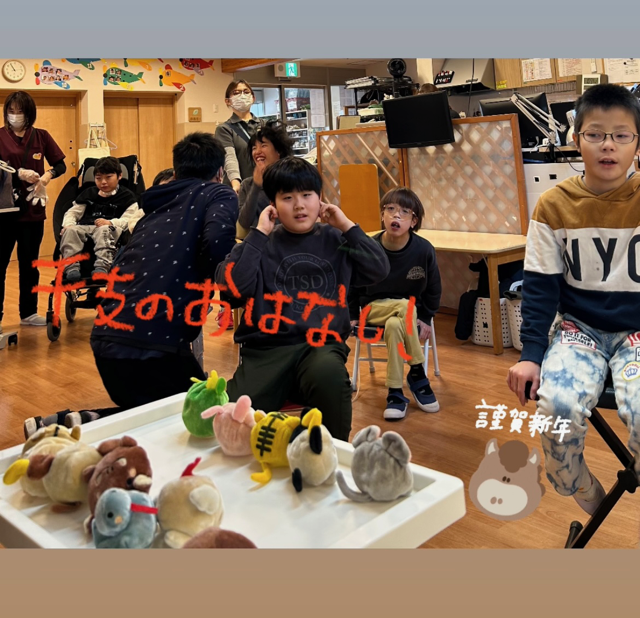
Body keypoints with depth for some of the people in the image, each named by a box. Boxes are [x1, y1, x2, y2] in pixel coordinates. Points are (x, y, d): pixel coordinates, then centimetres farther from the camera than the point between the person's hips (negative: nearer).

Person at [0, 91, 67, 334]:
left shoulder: (41, 136, 6)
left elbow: (60, 165, 5)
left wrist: (48, 175, -13)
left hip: (33, 209, 3)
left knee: (29, 263, 11)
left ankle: (28, 313, 21)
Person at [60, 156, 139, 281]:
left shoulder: (127, 196, 12)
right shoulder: (88, 194, 29)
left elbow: (128, 220, -3)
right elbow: (72, 212, 25)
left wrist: (110, 223, -23)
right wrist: (68, 224, 0)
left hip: (108, 229, -4)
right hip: (84, 227, 4)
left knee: (103, 231, -39)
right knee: (71, 230, -29)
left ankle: (102, 266, -55)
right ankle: (71, 267, -40)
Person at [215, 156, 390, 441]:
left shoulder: (335, 240, 14)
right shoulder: (262, 243, 9)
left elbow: (379, 269, 3)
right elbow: (231, 283, -7)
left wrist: (347, 226, 2)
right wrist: (259, 234, -5)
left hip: (322, 344, 1)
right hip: (267, 346, -1)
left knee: (329, 373, -36)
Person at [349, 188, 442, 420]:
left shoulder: (424, 249, -13)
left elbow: (433, 289, 1)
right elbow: (353, 286, 3)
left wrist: (425, 319, -5)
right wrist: (353, 315, 0)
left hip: (408, 313, 0)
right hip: (375, 307, 0)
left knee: (394, 325, -35)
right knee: (406, 306, -33)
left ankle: (395, 392, -20)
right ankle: (417, 374, -23)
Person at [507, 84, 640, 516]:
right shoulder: (554, 205, -4)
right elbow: (540, 287, -1)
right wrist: (531, 353, -9)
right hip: (580, 328, 1)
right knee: (558, 405, -26)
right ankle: (584, 496, 5)